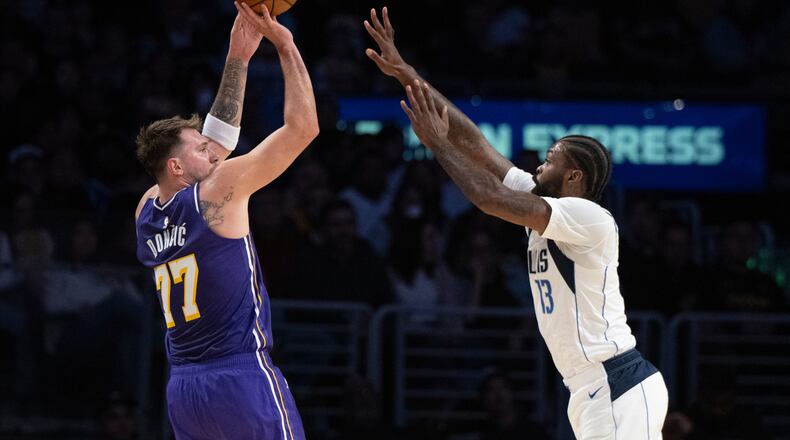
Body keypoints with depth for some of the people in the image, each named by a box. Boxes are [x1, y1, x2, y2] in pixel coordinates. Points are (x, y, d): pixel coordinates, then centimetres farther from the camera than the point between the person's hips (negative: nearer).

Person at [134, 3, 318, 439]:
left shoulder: (146, 213, 13)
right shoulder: (218, 191, -7)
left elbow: (217, 137, 24)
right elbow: (303, 126, -6)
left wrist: (238, 59, 23)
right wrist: (285, 46, 4)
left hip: (183, 386, 7)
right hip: (242, 378, -7)